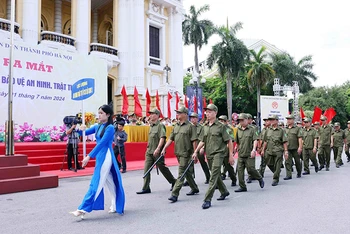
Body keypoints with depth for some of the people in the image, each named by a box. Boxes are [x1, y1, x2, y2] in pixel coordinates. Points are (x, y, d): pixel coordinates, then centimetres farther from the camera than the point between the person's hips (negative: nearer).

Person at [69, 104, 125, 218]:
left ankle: (83, 209, -6)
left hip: (106, 157, -8)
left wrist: (89, 156, -23)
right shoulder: (97, 126, 10)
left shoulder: (110, 128, -13)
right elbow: (84, 133, 12)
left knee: (96, 183, -7)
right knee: (110, 182, 15)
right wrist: (81, 130, -13)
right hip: (100, 157, 8)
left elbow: (101, 143, -20)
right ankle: (115, 206, 26)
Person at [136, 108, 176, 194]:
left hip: (157, 152, -8)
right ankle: (145, 188, 5)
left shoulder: (160, 126, -12)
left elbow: (162, 138, -22)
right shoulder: (151, 126, 14)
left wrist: (157, 149, -28)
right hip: (149, 152, 8)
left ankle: (174, 182, 24)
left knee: (163, 169, 4)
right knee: (146, 169, 2)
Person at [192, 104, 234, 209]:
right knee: (216, 175, 18)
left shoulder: (220, 126, -6)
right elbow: (202, 141, 15)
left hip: (218, 153, -7)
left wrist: (231, 155, -6)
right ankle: (224, 192, 39)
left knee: (213, 176, -12)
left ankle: (207, 200, -13)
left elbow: (229, 141, -4)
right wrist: (196, 152, 4)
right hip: (209, 154, 7)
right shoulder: (205, 127, 11)